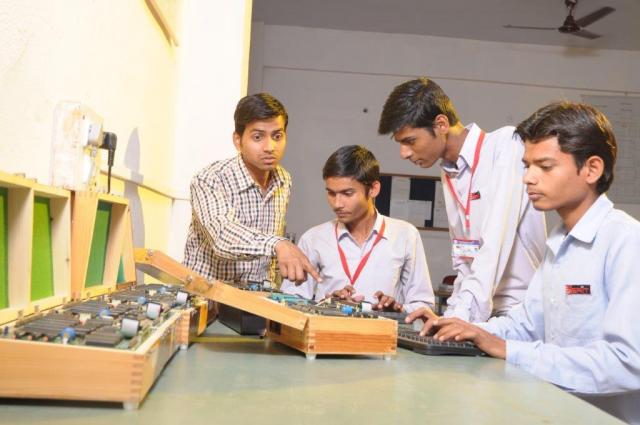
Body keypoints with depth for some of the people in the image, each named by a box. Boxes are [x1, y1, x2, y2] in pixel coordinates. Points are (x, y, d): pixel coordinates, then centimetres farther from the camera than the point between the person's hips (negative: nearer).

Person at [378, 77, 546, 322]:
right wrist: (451, 315, 4)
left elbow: (495, 245, -20)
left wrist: (462, 314, -25)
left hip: (525, 310, -6)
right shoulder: (449, 173, 11)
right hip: (480, 313, 6)